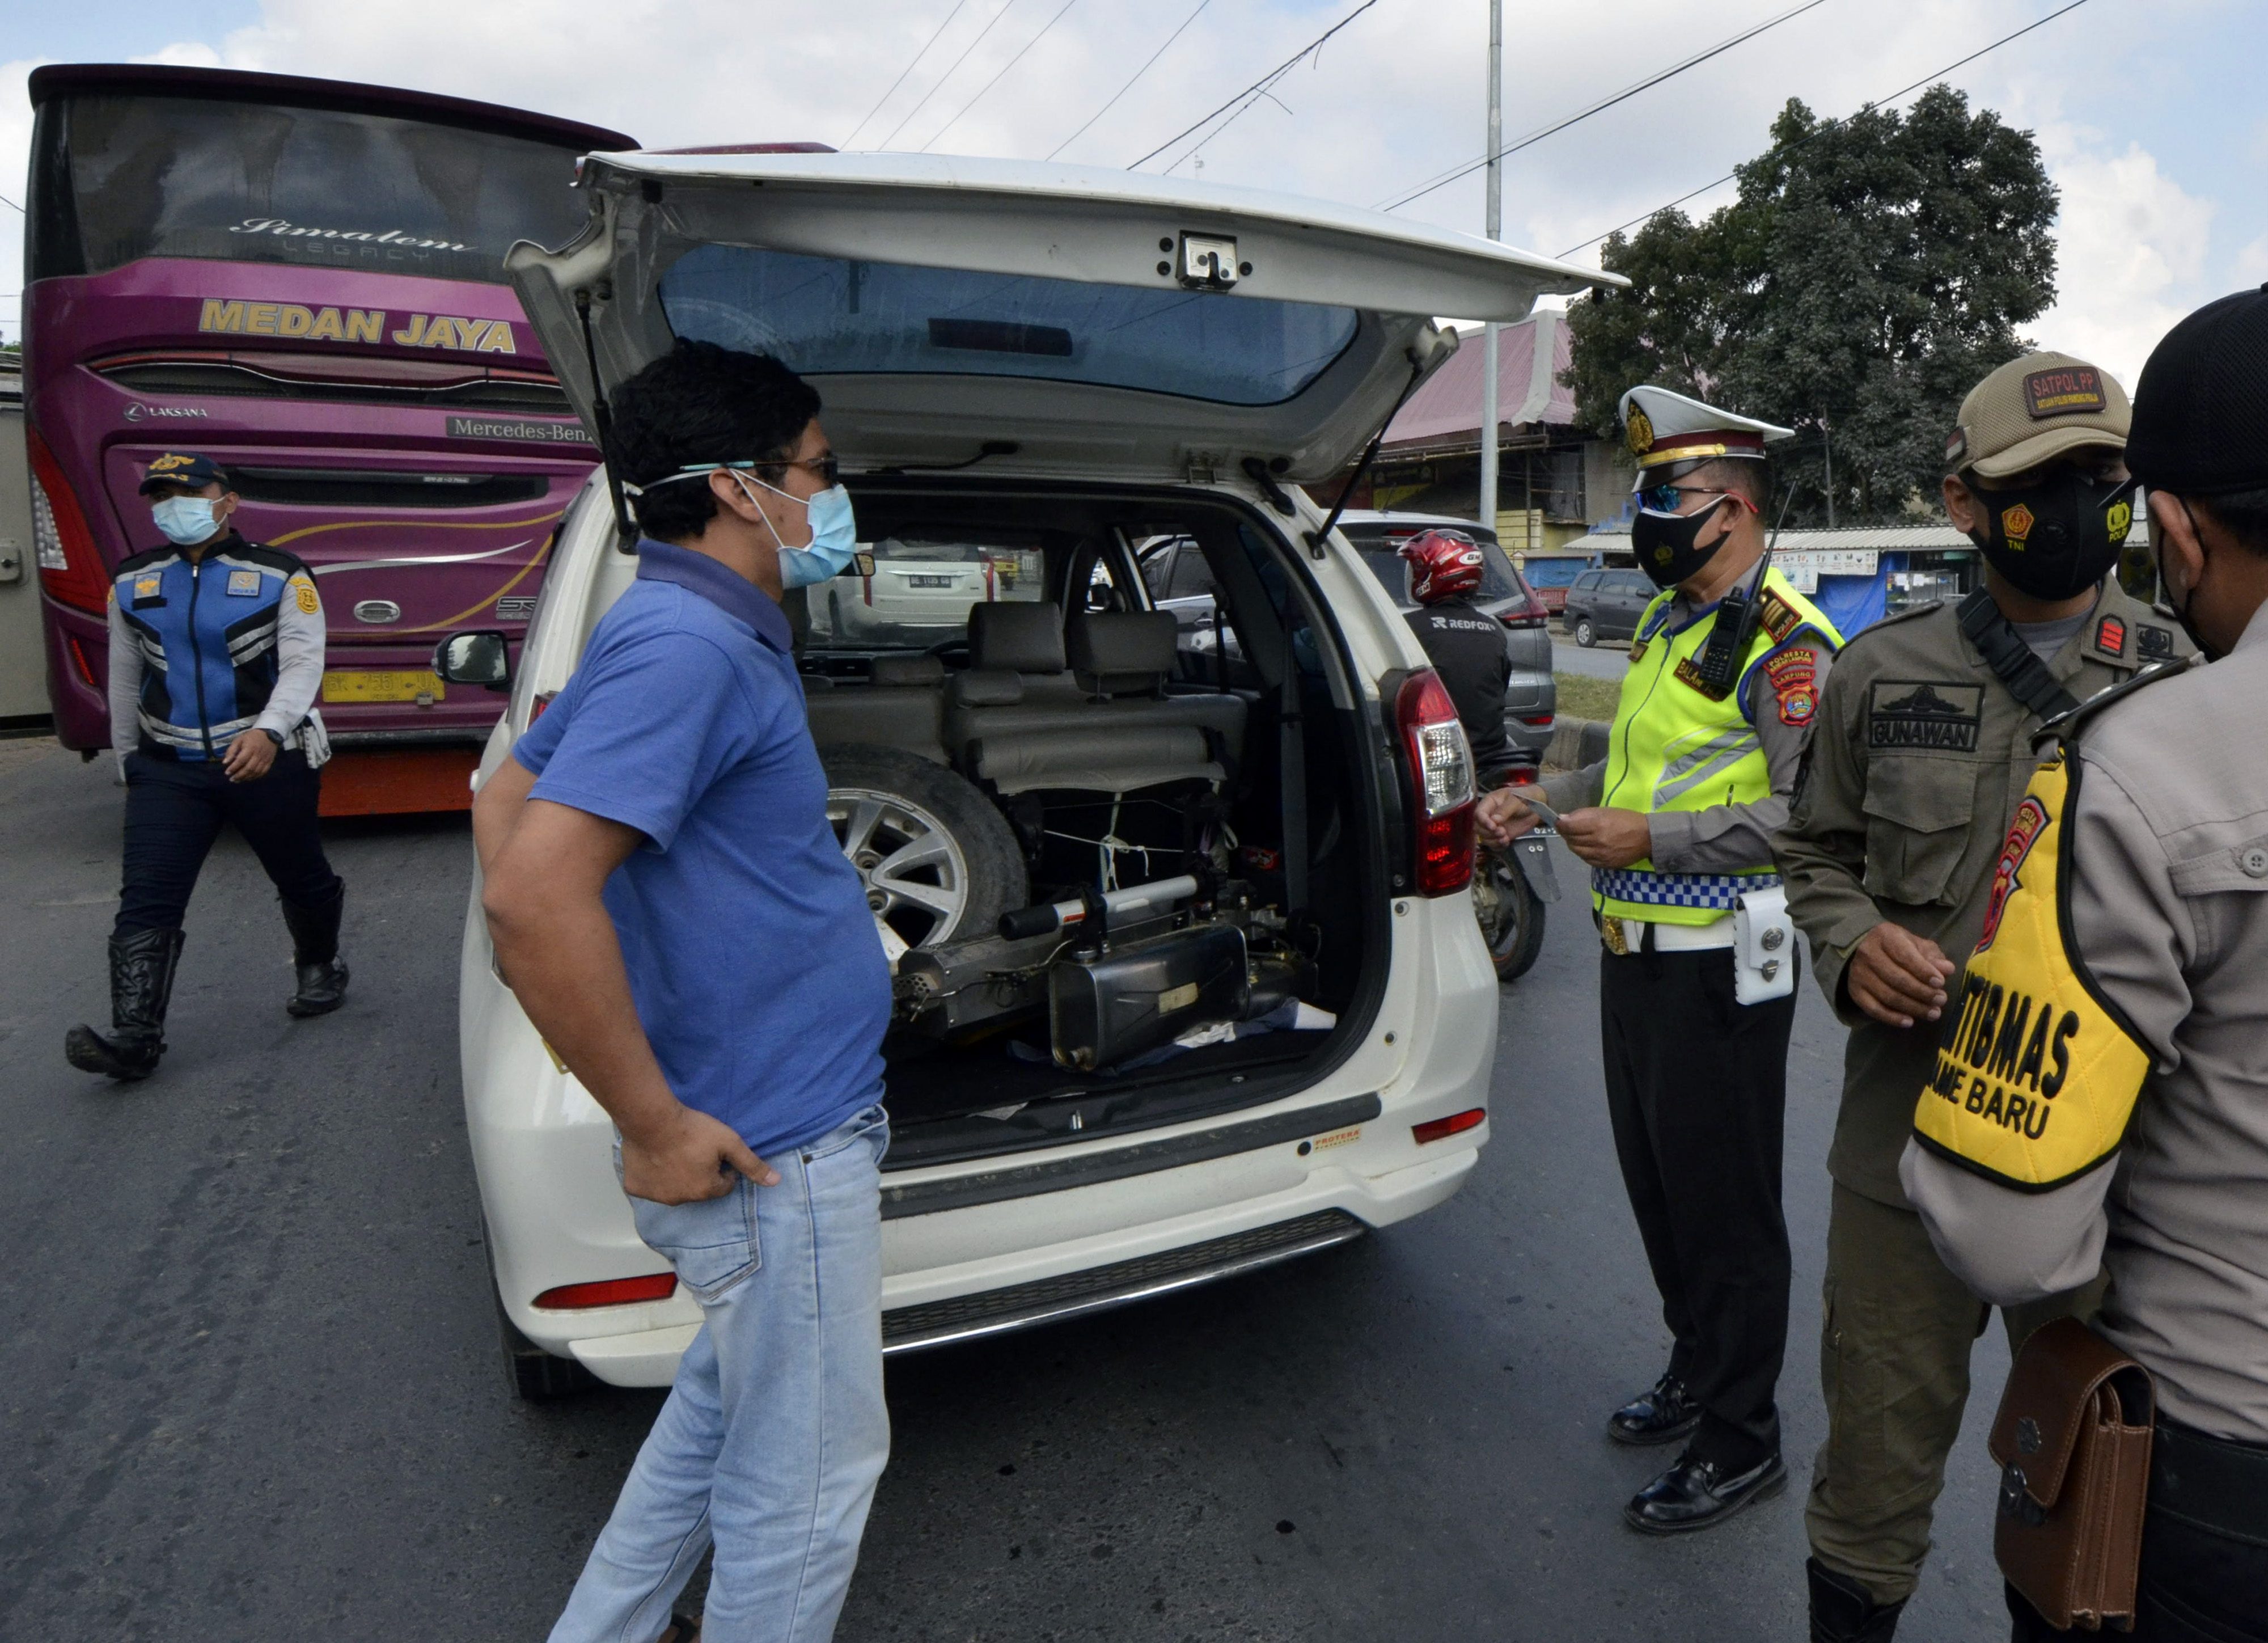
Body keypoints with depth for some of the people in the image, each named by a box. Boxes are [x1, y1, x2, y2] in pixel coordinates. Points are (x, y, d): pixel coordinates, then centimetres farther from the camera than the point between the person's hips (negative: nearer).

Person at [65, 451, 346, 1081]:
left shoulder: (280, 577, -4)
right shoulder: (132, 584, 9)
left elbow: (303, 664, -15)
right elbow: (125, 680, 17)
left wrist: (268, 732, -32)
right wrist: (129, 764, 19)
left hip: (269, 762, -3)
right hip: (169, 769, 3)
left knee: (302, 879, 13)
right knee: (145, 901, -9)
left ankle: (319, 967, 41)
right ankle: (133, 1039, -11)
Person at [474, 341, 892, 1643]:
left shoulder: (710, 633, 9)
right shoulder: (685, 647, -22)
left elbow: (506, 795, 19)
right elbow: (530, 891, -31)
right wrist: (655, 1127, -22)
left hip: (775, 1118, 10)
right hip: (773, 1146, -10)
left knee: (733, 1402, 28)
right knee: (811, 1474, 10)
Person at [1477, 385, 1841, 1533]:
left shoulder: (1783, 642, -16)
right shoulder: (1665, 620, 13)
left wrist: (1651, 839, -26)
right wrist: (1543, 801, 10)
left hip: (1716, 969, -9)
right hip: (1634, 952, 9)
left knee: (1724, 1203, 4)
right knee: (1657, 1182, 20)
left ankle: (1742, 1441, 22)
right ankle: (1696, 1372, 40)